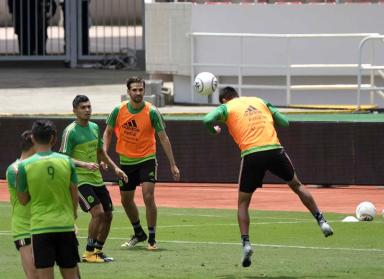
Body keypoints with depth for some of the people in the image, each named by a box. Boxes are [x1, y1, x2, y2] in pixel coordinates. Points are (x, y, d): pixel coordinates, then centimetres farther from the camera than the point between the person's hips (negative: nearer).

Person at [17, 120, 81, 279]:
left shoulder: (24, 166, -7)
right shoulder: (66, 161, -2)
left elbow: (23, 200, 3)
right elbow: (75, 196, 6)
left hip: (40, 227, -2)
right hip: (66, 225, 2)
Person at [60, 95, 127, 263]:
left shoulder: (95, 127, 12)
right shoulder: (70, 132, -12)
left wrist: (115, 168, 21)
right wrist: (85, 164, -29)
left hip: (97, 179, 8)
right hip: (80, 180, -8)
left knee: (107, 215, 7)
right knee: (98, 212, -20)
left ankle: (98, 251, 21)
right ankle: (89, 253, -10)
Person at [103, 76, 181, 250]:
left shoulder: (151, 112, -13)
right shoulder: (119, 111, -7)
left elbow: (163, 138, -8)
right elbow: (108, 133, 7)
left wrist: (173, 164, -8)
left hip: (146, 159, -4)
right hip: (126, 161, 4)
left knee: (148, 197, -16)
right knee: (126, 200, 12)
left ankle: (152, 239, -6)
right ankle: (139, 234, 33)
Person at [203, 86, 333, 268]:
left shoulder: (227, 108, 11)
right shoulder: (259, 101, 22)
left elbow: (207, 120, -7)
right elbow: (284, 122, 20)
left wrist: (214, 131, 14)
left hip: (251, 155, -3)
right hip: (275, 149, 3)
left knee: (243, 202, 12)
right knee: (296, 185, 25)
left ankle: (246, 244, -1)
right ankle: (322, 222, 22)